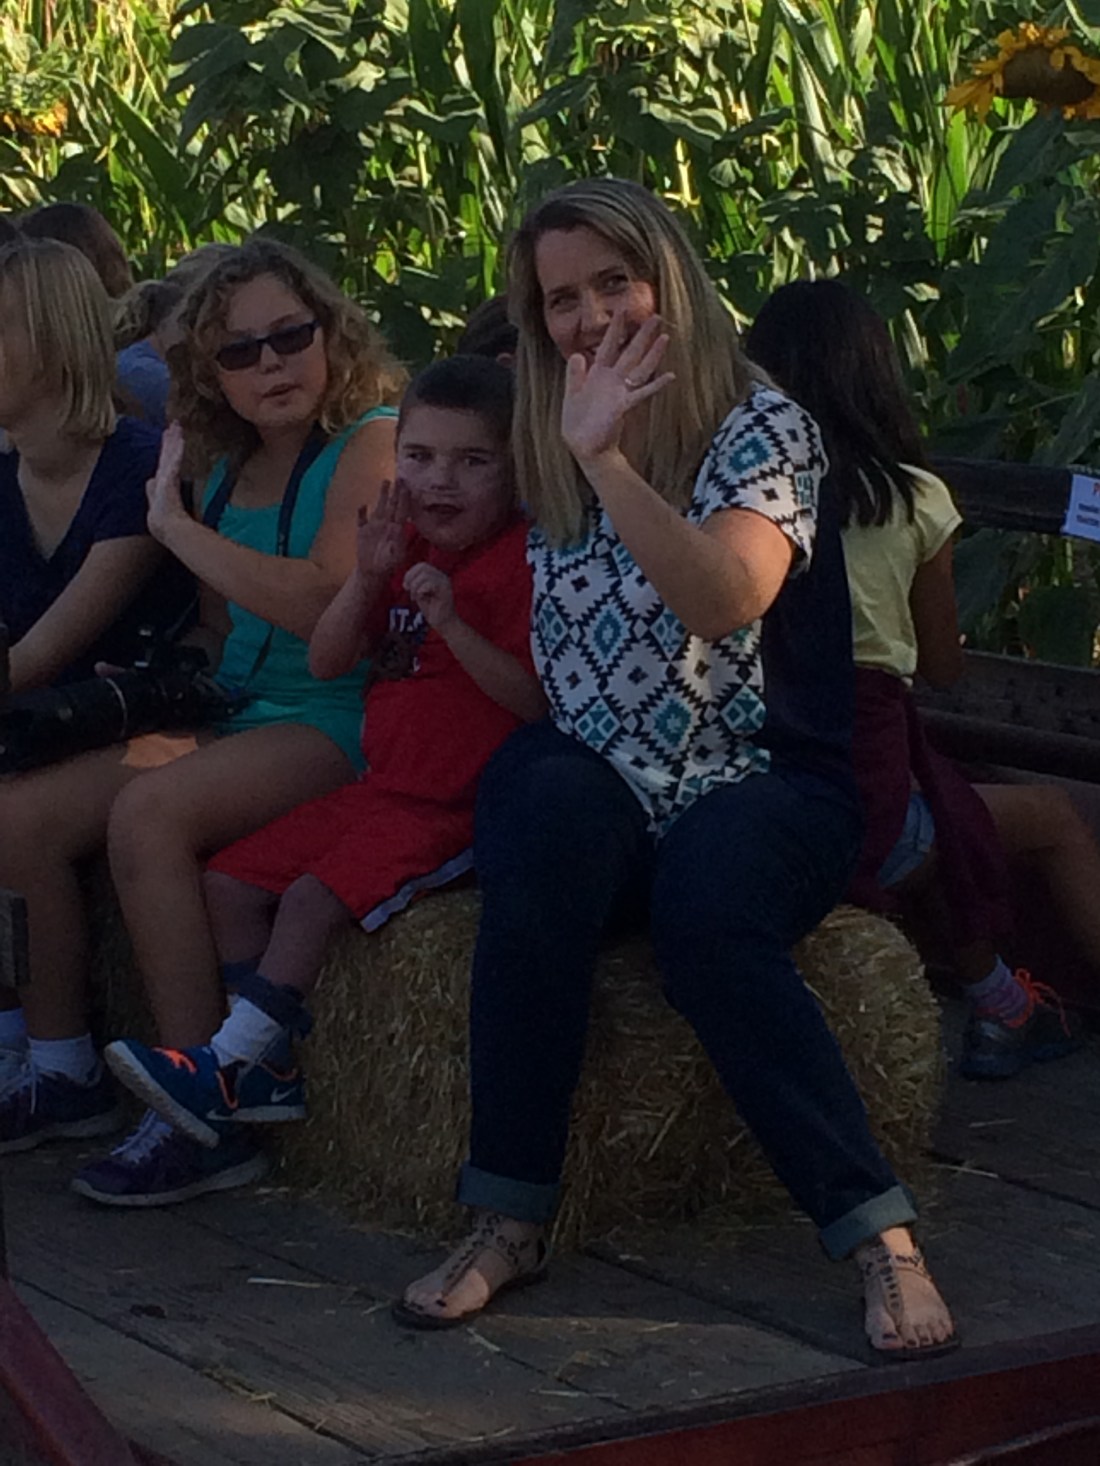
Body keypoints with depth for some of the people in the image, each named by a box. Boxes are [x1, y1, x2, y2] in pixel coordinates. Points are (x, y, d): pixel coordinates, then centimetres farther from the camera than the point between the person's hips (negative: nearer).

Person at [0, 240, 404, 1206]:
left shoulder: (371, 440, -8)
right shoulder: (222, 470, 15)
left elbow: (326, 604, -21)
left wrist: (174, 525, -13)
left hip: (336, 724, -8)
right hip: (231, 717, 8)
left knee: (149, 812, -31)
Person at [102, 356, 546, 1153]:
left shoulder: (524, 557, -12)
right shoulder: (404, 544, 12)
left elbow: (535, 698, -21)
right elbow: (327, 662, 7)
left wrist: (450, 622, -30)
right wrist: (366, 580, -10)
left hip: (460, 807, -9)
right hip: (382, 786, 9)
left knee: (314, 895, -23)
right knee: (231, 881, 1)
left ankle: (227, 1068, -14)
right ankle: (266, 1070, 1)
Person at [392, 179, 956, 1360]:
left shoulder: (759, 427, -4)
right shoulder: (551, 450, 13)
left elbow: (727, 600, -23)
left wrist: (604, 460, -27)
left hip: (758, 786, -3)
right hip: (592, 788, 3)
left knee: (705, 906, -37)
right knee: (554, 820, -33)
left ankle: (880, 1235, -32)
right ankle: (508, 1219, -31)